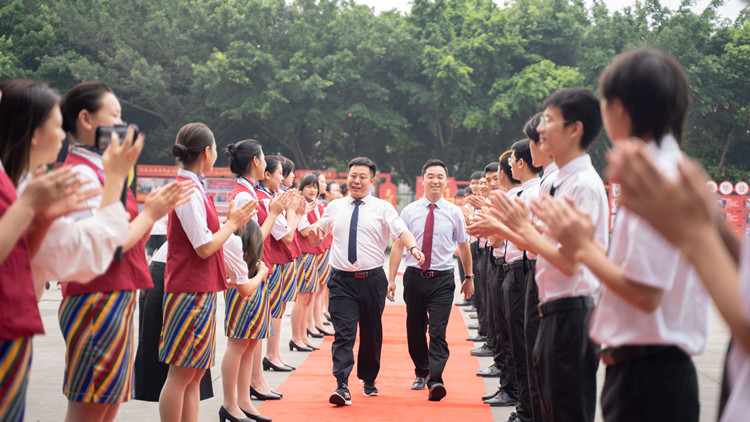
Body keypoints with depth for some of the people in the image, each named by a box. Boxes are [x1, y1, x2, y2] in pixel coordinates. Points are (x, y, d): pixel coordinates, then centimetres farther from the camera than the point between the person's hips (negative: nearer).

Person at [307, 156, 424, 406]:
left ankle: (369, 380, 32)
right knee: (343, 333, -10)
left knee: (372, 333, 13)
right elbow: (318, 236, 20)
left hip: (372, 279, 0)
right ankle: (342, 386, -15)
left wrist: (413, 247, -32)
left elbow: (402, 231, -11)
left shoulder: (383, 208, 3)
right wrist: (315, 233, -4)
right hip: (342, 280, 0)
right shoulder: (334, 208, 10)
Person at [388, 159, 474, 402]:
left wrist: (468, 277, 18)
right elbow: (398, 246, 3)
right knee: (415, 330, 11)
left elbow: (463, 247, 13)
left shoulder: (454, 213, 2)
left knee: (438, 332, -12)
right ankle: (421, 373, 30)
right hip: (415, 277, 2)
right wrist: (391, 279, -3)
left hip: (443, 279, -2)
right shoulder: (409, 211, 2)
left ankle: (435, 381, -17)